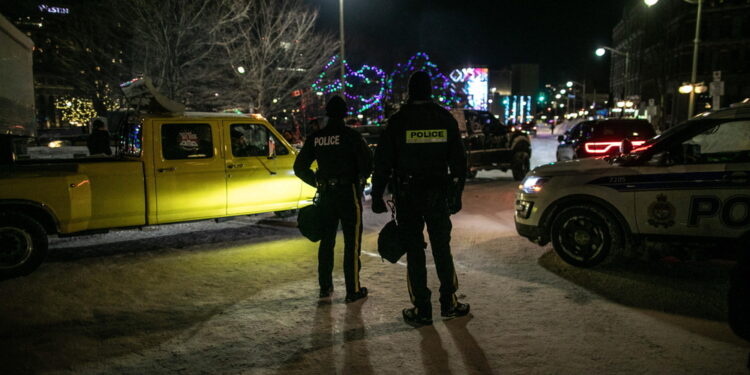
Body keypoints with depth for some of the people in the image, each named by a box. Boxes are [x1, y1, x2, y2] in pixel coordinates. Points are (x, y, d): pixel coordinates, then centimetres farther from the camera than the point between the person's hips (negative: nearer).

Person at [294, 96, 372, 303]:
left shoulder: (315, 138, 4)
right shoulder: (351, 136, -10)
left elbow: (299, 167, 7)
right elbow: (367, 163, -16)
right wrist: (360, 180, 2)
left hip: (326, 194, 5)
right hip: (348, 193, -4)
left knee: (326, 241, 16)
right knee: (352, 242, 2)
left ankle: (325, 286, 23)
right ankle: (353, 290, 5)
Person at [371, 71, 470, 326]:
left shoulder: (398, 121, -5)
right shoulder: (446, 119, 3)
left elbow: (383, 162, -6)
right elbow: (458, 161, 6)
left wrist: (377, 196, 1)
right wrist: (456, 194, 13)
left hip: (407, 196, -2)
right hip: (438, 195, 3)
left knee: (414, 252, 4)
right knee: (442, 249, 14)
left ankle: (421, 310, 10)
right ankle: (449, 304, 22)